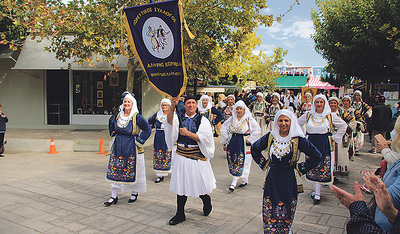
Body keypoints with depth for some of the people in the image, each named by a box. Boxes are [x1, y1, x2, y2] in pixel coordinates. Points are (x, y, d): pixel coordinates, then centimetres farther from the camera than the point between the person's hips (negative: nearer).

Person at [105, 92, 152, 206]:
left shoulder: (137, 117, -9)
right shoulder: (118, 115, 8)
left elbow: (148, 129, -10)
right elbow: (112, 126, 28)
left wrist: (139, 141, -11)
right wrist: (113, 135, 16)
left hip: (132, 149, -5)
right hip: (118, 147, 5)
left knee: (133, 170, 4)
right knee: (114, 171, 4)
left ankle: (134, 193, 24)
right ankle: (113, 196, 12)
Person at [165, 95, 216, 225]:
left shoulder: (202, 120, 0)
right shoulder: (179, 118, 4)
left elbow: (205, 137, -12)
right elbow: (170, 121, -19)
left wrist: (188, 133, -20)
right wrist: (172, 107, -37)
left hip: (197, 157, -2)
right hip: (181, 156, 2)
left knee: (200, 183, 6)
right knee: (181, 184, 7)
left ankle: (207, 202, 39)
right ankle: (180, 214, 20)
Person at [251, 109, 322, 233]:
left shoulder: (298, 139, -8)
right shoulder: (270, 137, 1)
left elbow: (317, 156, -2)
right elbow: (254, 149, 16)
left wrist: (300, 167, -4)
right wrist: (264, 163, 9)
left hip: (288, 181, -2)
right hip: (272, 179, 2)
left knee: (286, 216, 8)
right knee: (269, 214, 6)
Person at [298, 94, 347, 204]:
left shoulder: (330, 116, -1)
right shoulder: (308, 115, 4)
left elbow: (343, 125, 10)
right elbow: (297, 124, 16)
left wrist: (335, 137, 4)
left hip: (325, 145, -2)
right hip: (311, 144, 2)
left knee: (322, 168, -4)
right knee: (312, 167, 4)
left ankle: (317, 192, 1)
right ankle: (316, 188, 19)